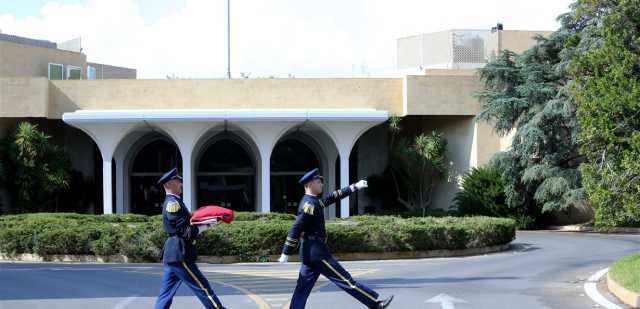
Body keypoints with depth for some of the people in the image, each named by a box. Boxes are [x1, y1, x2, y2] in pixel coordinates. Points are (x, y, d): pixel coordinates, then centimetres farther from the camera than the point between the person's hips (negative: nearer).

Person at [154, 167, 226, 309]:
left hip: (172, 255, 10)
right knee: (203, 288, -6)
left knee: (166, 294, 8)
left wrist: (202, 221, 5)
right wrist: (205, 226, -8)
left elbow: (185, 224, 19)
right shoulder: (173, 203, -13)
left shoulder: (170, 202, 19)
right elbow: (185, 232, -18)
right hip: (179, 255, -10)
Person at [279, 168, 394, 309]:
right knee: (346, 281, -5)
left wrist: (354, 187, 26)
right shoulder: (309, 204, -17)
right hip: (316, 252, -10)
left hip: (310, 253, 10)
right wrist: (286, 253, -22)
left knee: (302, 289, 7)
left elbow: (333, 197, 25)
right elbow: (295, 229, -21)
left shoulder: (312, 201, 13)